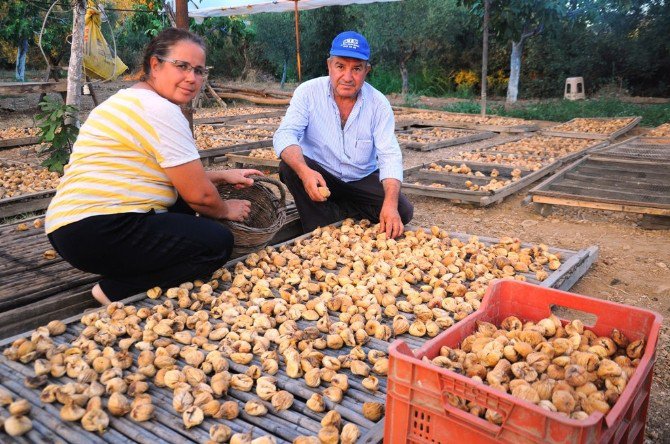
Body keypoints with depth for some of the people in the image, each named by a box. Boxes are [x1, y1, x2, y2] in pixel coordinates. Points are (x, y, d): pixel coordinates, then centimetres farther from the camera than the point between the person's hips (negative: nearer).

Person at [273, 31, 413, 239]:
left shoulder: (379, 104, -9)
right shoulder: (308, 92, -13)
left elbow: (389, 156, -16)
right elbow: (285, 135, -24)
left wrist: (391, 203, -34)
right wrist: (305, 171, -46)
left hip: (363, 180, 2)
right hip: (319, 176, -1)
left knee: (403, 211, -18)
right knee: (289, 167, -31)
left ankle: (332, 214, -7)